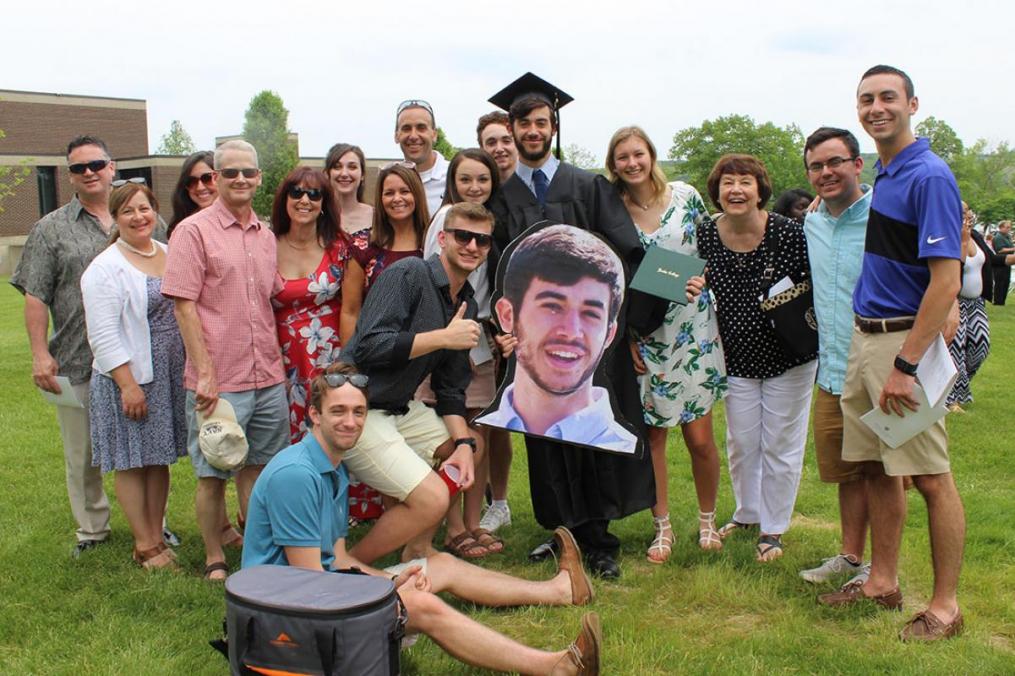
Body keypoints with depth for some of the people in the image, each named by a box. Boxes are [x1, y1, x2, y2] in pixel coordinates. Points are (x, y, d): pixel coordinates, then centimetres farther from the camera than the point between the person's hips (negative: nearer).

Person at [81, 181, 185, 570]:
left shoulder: (169, 255, 11)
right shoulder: (105, 269, -11)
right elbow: (104, 337, -15)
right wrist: (128, 384, -19)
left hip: (169, 377, 6)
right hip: (128, 380, -6)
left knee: (160, 459, 13)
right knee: (132, 463, 3)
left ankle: (157, 536, 23)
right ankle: (145, 546, 13)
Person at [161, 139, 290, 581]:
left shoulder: (265, 235, 11)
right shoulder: (194, 230, -7)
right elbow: (183, 306, -11)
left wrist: (277, 364, 12)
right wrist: (205, 373, -16)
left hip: (268, 378, 6)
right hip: (219, 381, -5)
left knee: (257, 466, 16)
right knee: (212, 473, 6)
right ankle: (215, 560, 21)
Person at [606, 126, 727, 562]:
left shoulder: (686, 196, 1)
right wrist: (625, 337, -3)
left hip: (693, 330, 0)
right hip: (642, 336, 1)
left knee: (700, 437, 0)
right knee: (652, 436, 4)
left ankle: (707, 521, 22)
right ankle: (662, 528, 18)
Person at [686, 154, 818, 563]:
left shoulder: (788, 233, -16)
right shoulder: (705, 237, -6)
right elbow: (701, 292, 4)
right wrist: (692, 291, -18)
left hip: (788, 359, -3)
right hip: (737, 359, 3)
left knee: (780, 444, 7)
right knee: (741, 443, 14)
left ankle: (773, 529, 24)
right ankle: (747, 513, 37)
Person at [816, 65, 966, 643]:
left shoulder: (930, 176, -13)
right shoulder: (880, 175, 14)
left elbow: (946, 282, -19)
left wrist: (905, 365, -22)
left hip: (906, 340, -9)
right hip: (865, 336, 9)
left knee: (931, 477, 0)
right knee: (877, 468, 14)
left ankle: (946, 605, 11)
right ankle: (883, 582, 27)